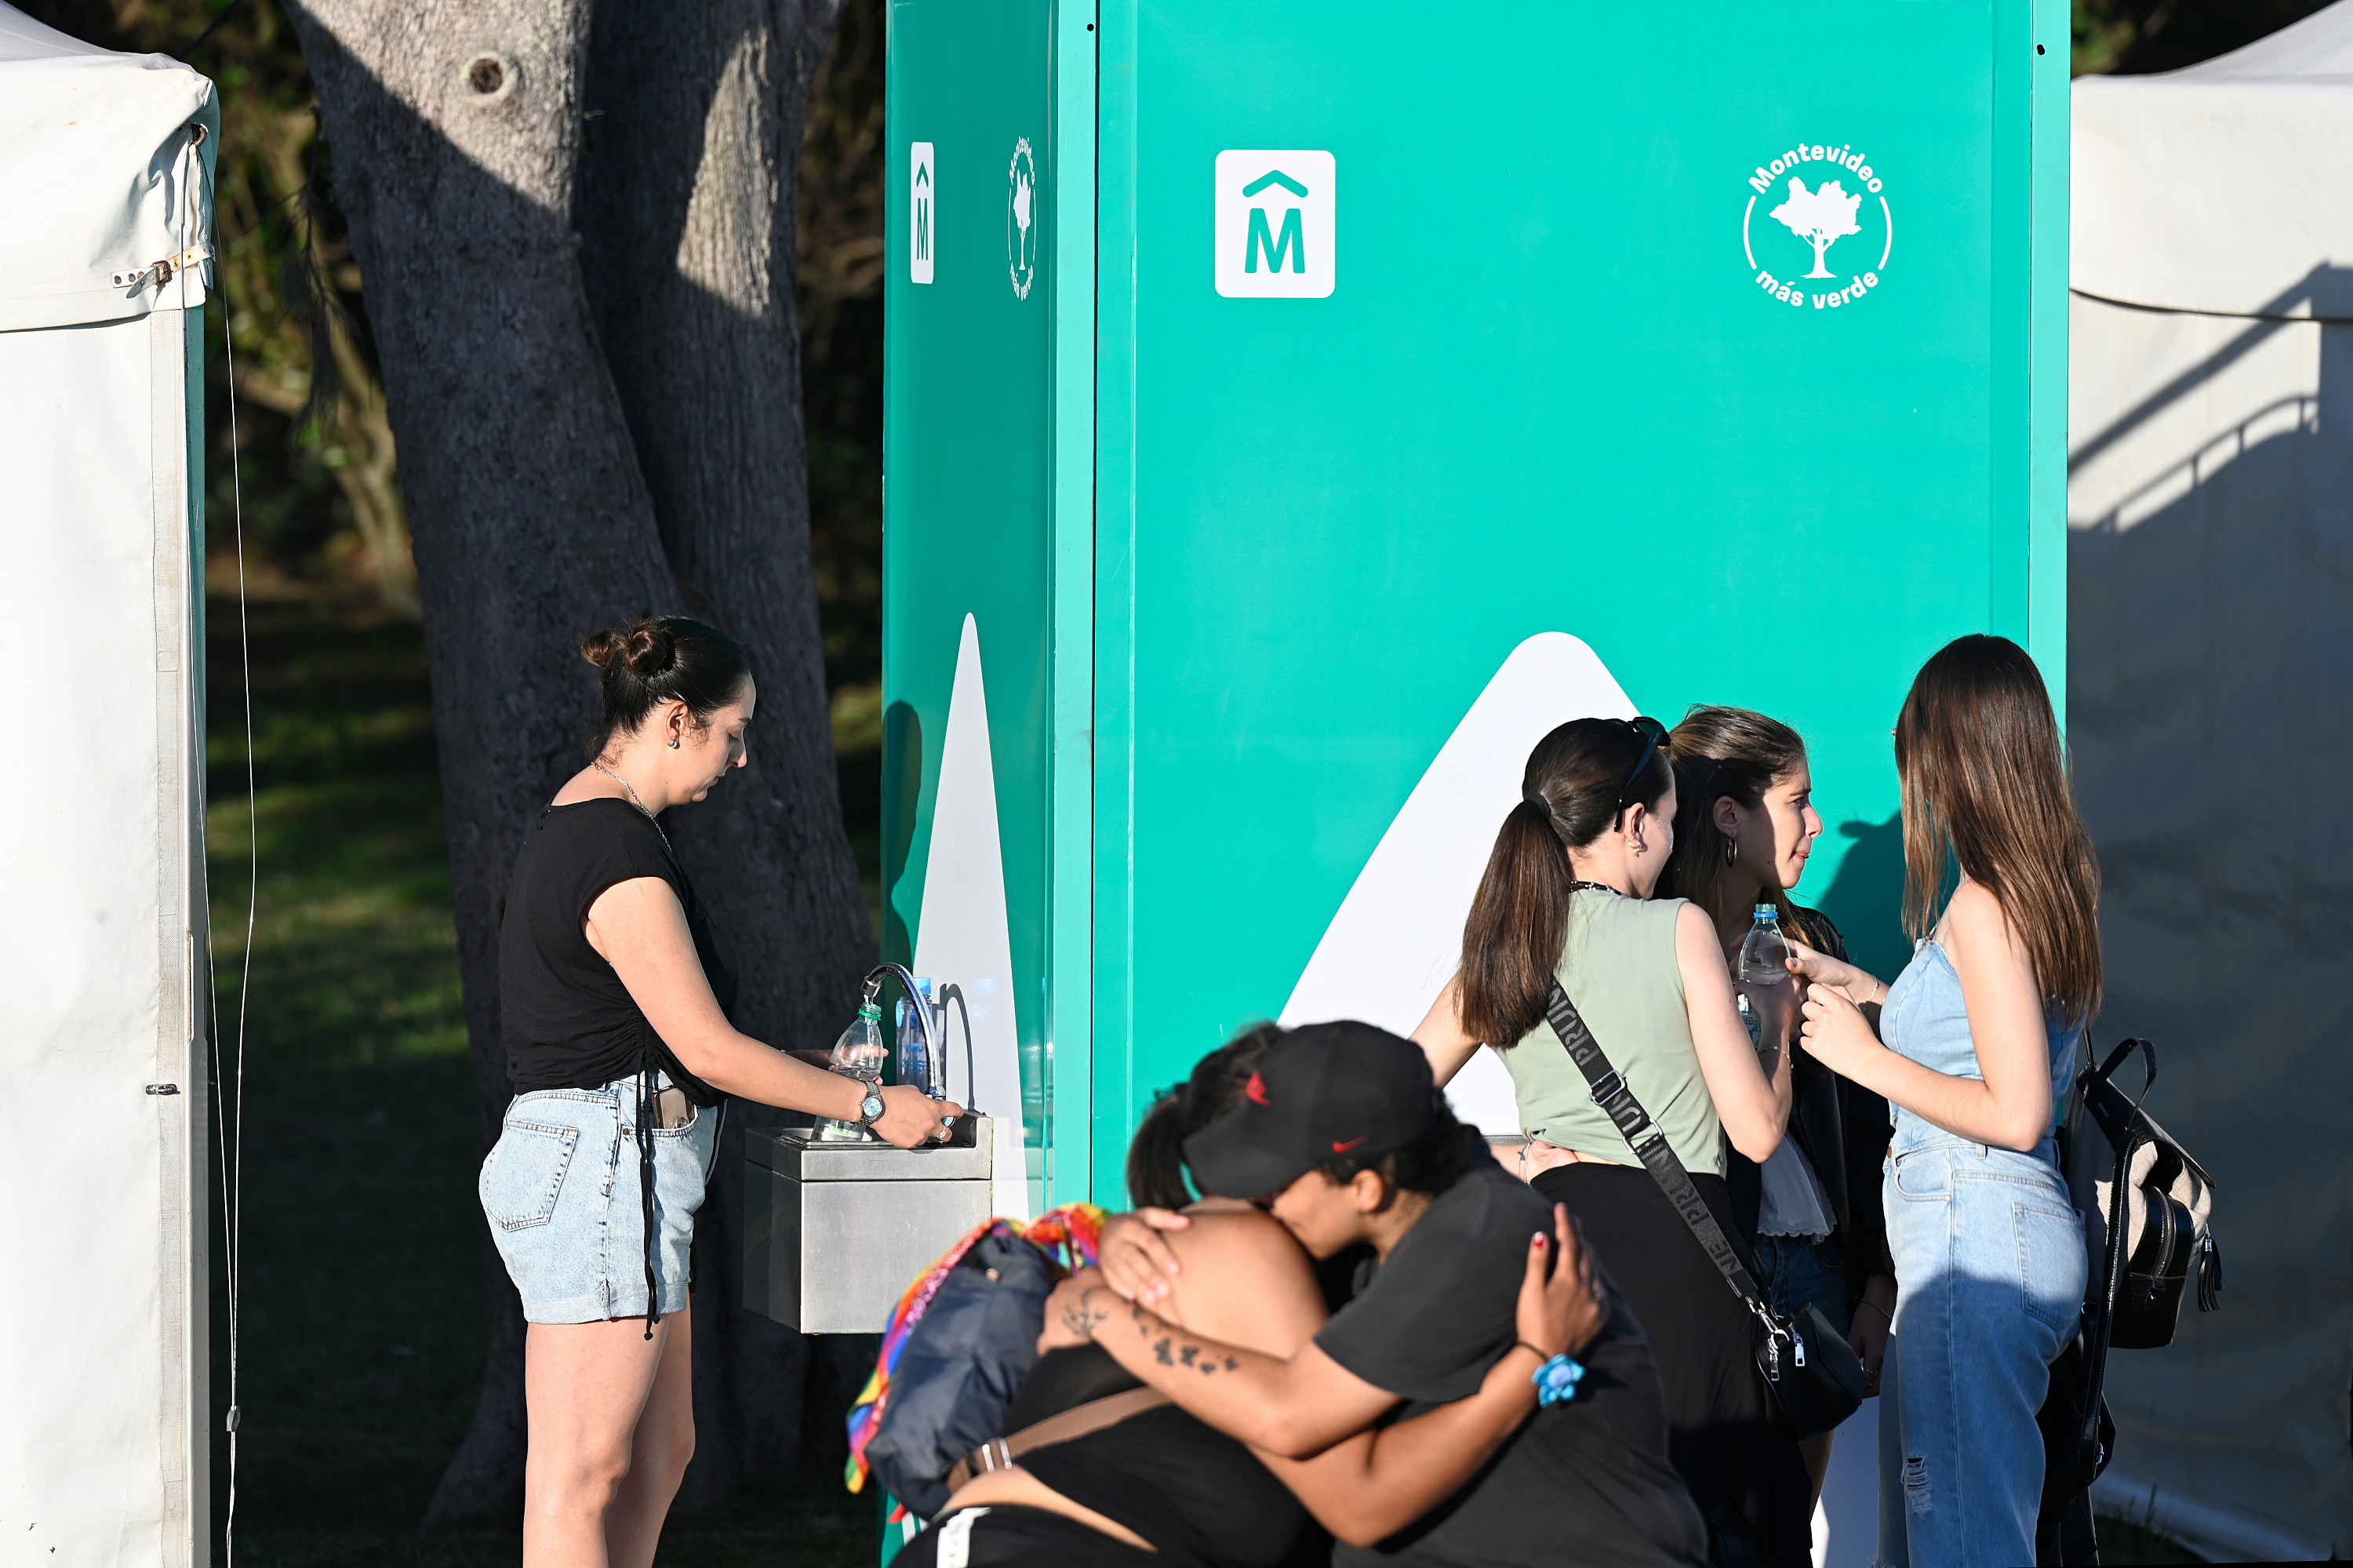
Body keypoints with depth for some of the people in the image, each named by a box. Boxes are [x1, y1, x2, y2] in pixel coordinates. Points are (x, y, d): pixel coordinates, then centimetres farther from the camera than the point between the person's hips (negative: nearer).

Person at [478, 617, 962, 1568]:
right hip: (602, 1171, -11)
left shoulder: (571, 831, 16)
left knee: (659, 1452, 13)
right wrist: (869, 1107, -7)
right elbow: (707, 1050, -16)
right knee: (582, 1473, -9)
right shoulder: (619, 851, -16)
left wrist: (819, 1069, 20)